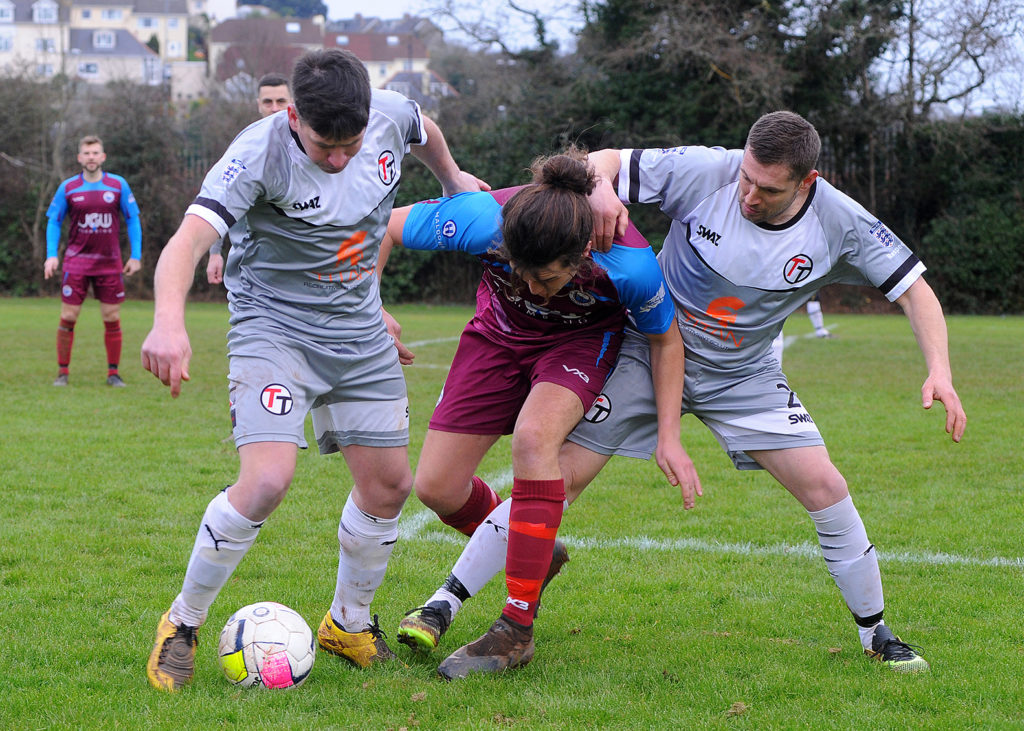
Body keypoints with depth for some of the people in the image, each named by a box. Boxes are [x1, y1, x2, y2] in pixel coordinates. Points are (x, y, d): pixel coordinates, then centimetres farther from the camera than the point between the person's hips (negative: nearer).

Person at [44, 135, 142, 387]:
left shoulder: (119, 185, 1)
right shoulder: (68, 188, 1)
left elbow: (132, 220, 7)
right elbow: (54, 221, 8)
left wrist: (136, 255, 1)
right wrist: (52, 255, -4)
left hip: (110, 262, 0)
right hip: (77, 260, 0)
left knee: (112, 318, 2)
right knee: (68, 317, -3)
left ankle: (113, 373, 11)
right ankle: (62, 372, 6)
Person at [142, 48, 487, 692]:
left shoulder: (391, 114, -11)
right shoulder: (259, 154, -27)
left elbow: (424, 131, 15)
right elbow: (189, 238, -40)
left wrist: (452, 178, 34)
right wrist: (169, 320, -58)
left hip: (360, 332, 6)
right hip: (275, 327, -6)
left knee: (389, 485, 7)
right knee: (267, 481, -23)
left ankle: (348, 624, 31)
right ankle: (182, 626, -3)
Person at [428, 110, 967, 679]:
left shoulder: (840, 225, -18)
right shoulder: (704, 172, -23)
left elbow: (912, 286, -8)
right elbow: (604, 160, -13)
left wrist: (939, 371, -21)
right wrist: (601, 190, -37)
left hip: (743, 376, 2)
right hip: (648, 351, -2)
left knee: (823, 487, -8)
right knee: (564, 475, -11)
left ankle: (875, 635, 13)